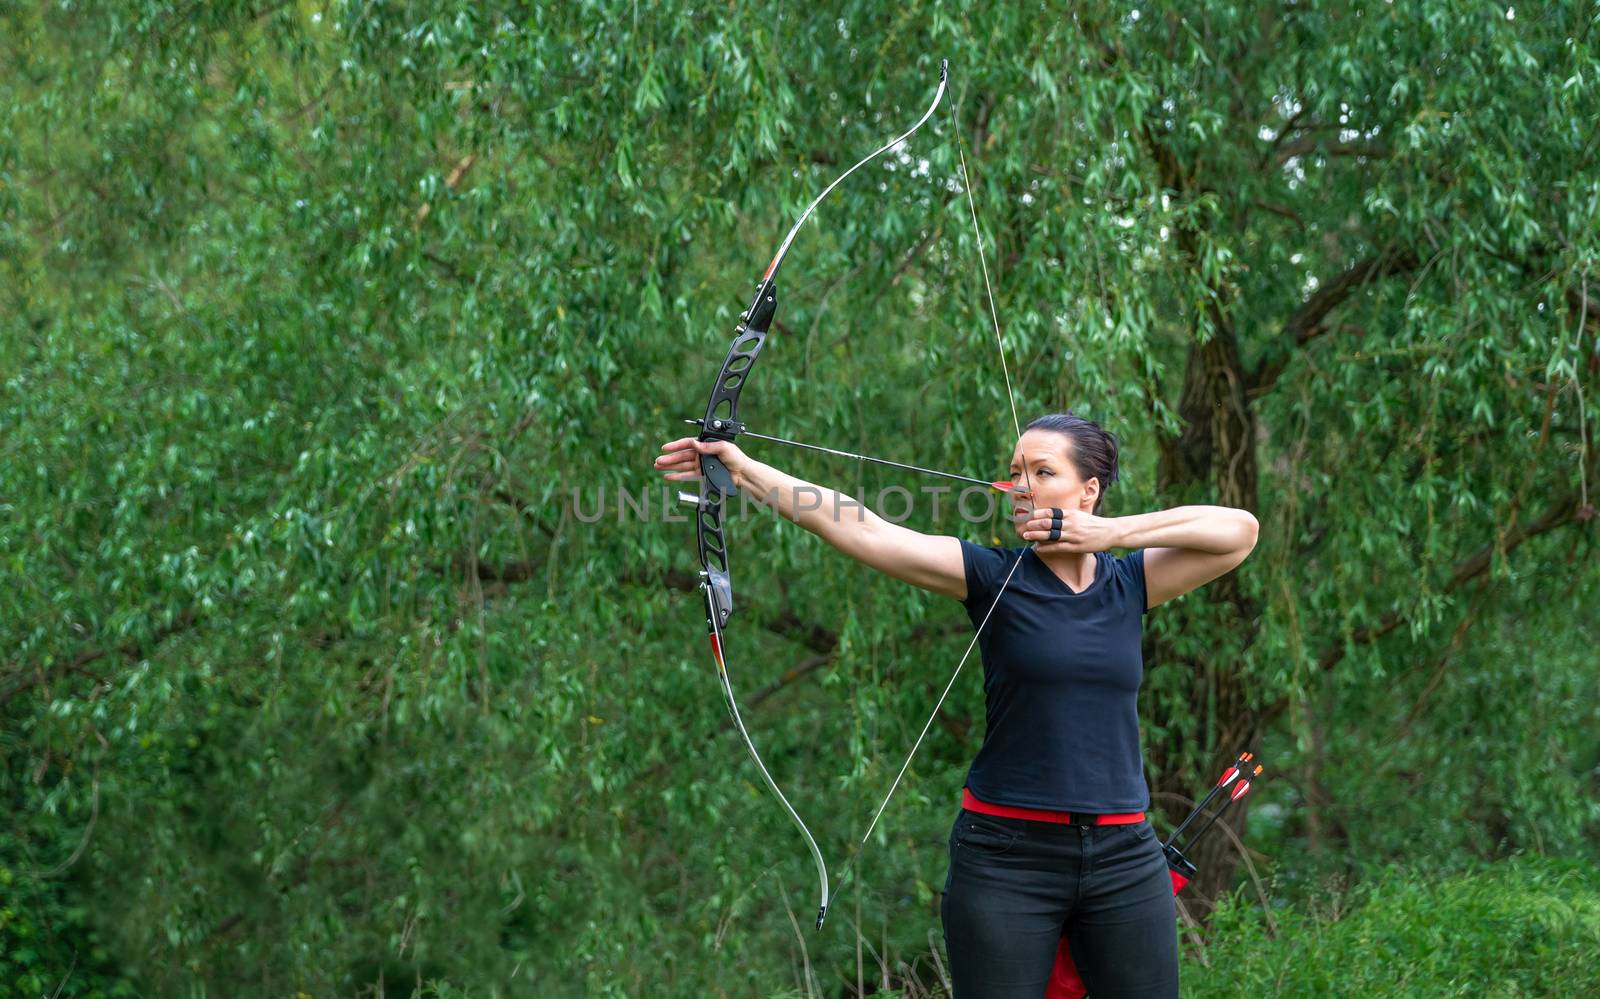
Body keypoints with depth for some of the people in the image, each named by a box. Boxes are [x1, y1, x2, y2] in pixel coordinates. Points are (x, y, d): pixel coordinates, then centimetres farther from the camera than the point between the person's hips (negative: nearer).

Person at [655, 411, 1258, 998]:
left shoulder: (1129, 583, 7)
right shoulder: (992, 577, -1)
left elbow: (1239, 529, 0)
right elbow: (864, 531, -11)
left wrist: (1114, 532, -8)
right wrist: (745, 472, -19)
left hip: (1123, 860, 3)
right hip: (1008, 857, -2)